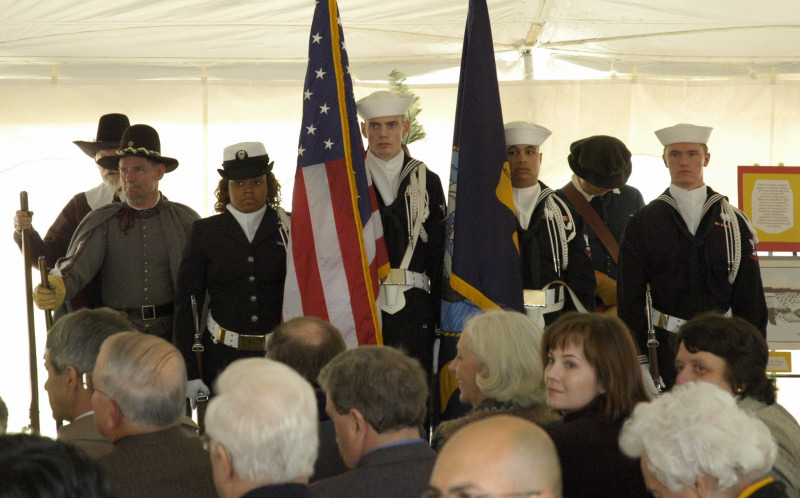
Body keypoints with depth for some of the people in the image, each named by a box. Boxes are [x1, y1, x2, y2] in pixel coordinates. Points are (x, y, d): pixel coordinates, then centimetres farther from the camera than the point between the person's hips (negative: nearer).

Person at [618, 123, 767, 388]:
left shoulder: (734, 222, 10)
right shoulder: (642, 224, 5)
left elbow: (751, 297, 9)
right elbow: (630, 299, 3)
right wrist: (638, 363, -4)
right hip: (665, 349, -1)